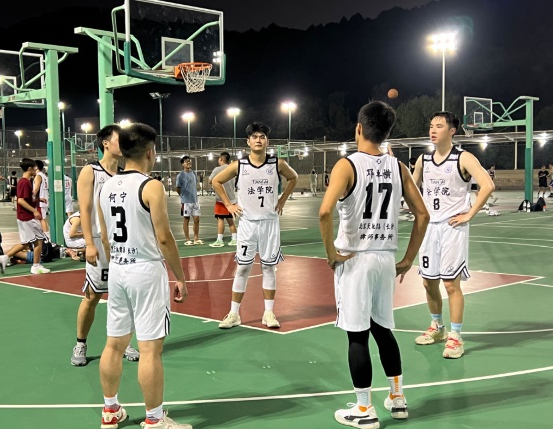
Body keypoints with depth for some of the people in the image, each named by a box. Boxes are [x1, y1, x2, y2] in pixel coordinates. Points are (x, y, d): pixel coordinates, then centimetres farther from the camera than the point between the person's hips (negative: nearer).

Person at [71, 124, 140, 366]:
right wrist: (89, 244, -18)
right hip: (101, 244, -5)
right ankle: (80, 345, 17)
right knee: (92, 296, 2)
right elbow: (85, 210, -10)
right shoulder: (90, 172, -4)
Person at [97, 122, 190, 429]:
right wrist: (180, 277, -6)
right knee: (150, 348, -1)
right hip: (146, 271, -7)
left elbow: (105, 238, 14)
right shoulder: (151, 186, -13)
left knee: (115, 343, 15)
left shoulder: (106, 187, 8)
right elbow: (164, 238, -15)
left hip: (117, 271, 7)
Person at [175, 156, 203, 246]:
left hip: (195, 200, 6)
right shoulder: (180, 175, -9)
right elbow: (178, 189, -4)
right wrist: (184, 196, 8)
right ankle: (187, 240, 8)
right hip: (186, 201, -6)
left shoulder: (193, 173, 9)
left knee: (197, 219, 7)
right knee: (186, 219, 2)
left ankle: (196, 239, 17)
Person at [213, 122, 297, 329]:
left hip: (270, 222, 1)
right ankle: (234, 314, 11)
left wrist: (282, 201, 8)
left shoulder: (278, 164, -4)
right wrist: (228, 204, 2)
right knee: (242, 268, 3)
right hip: (247, 223, 0)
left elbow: (293, 178, 15)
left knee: (269, 267, 7)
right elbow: (216, 181, 8)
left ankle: (269, 313, 15)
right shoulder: (238, 165, -6)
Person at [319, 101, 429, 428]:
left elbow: (325, 212, -25)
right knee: (383, 329, 20)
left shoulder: (347, 165, -11)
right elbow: (422, 215, 5)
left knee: (357, 335, 4)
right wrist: (409, 259, 11)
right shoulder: (398, 167, 4)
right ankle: (398, 398, 29)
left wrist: (331, 252, -12)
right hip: (385, 259, 5)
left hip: (355, 259, -5)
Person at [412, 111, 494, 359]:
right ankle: (437, 327, 31)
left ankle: (455, 337, 5)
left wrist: (469, 215, -18)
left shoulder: (463, 158, -9)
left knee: (451, 283, -5)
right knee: (429, 282, 12)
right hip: (429, 226, 6)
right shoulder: (423, 160, 8)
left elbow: (487, 186, -19)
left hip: (452, 227, -6)